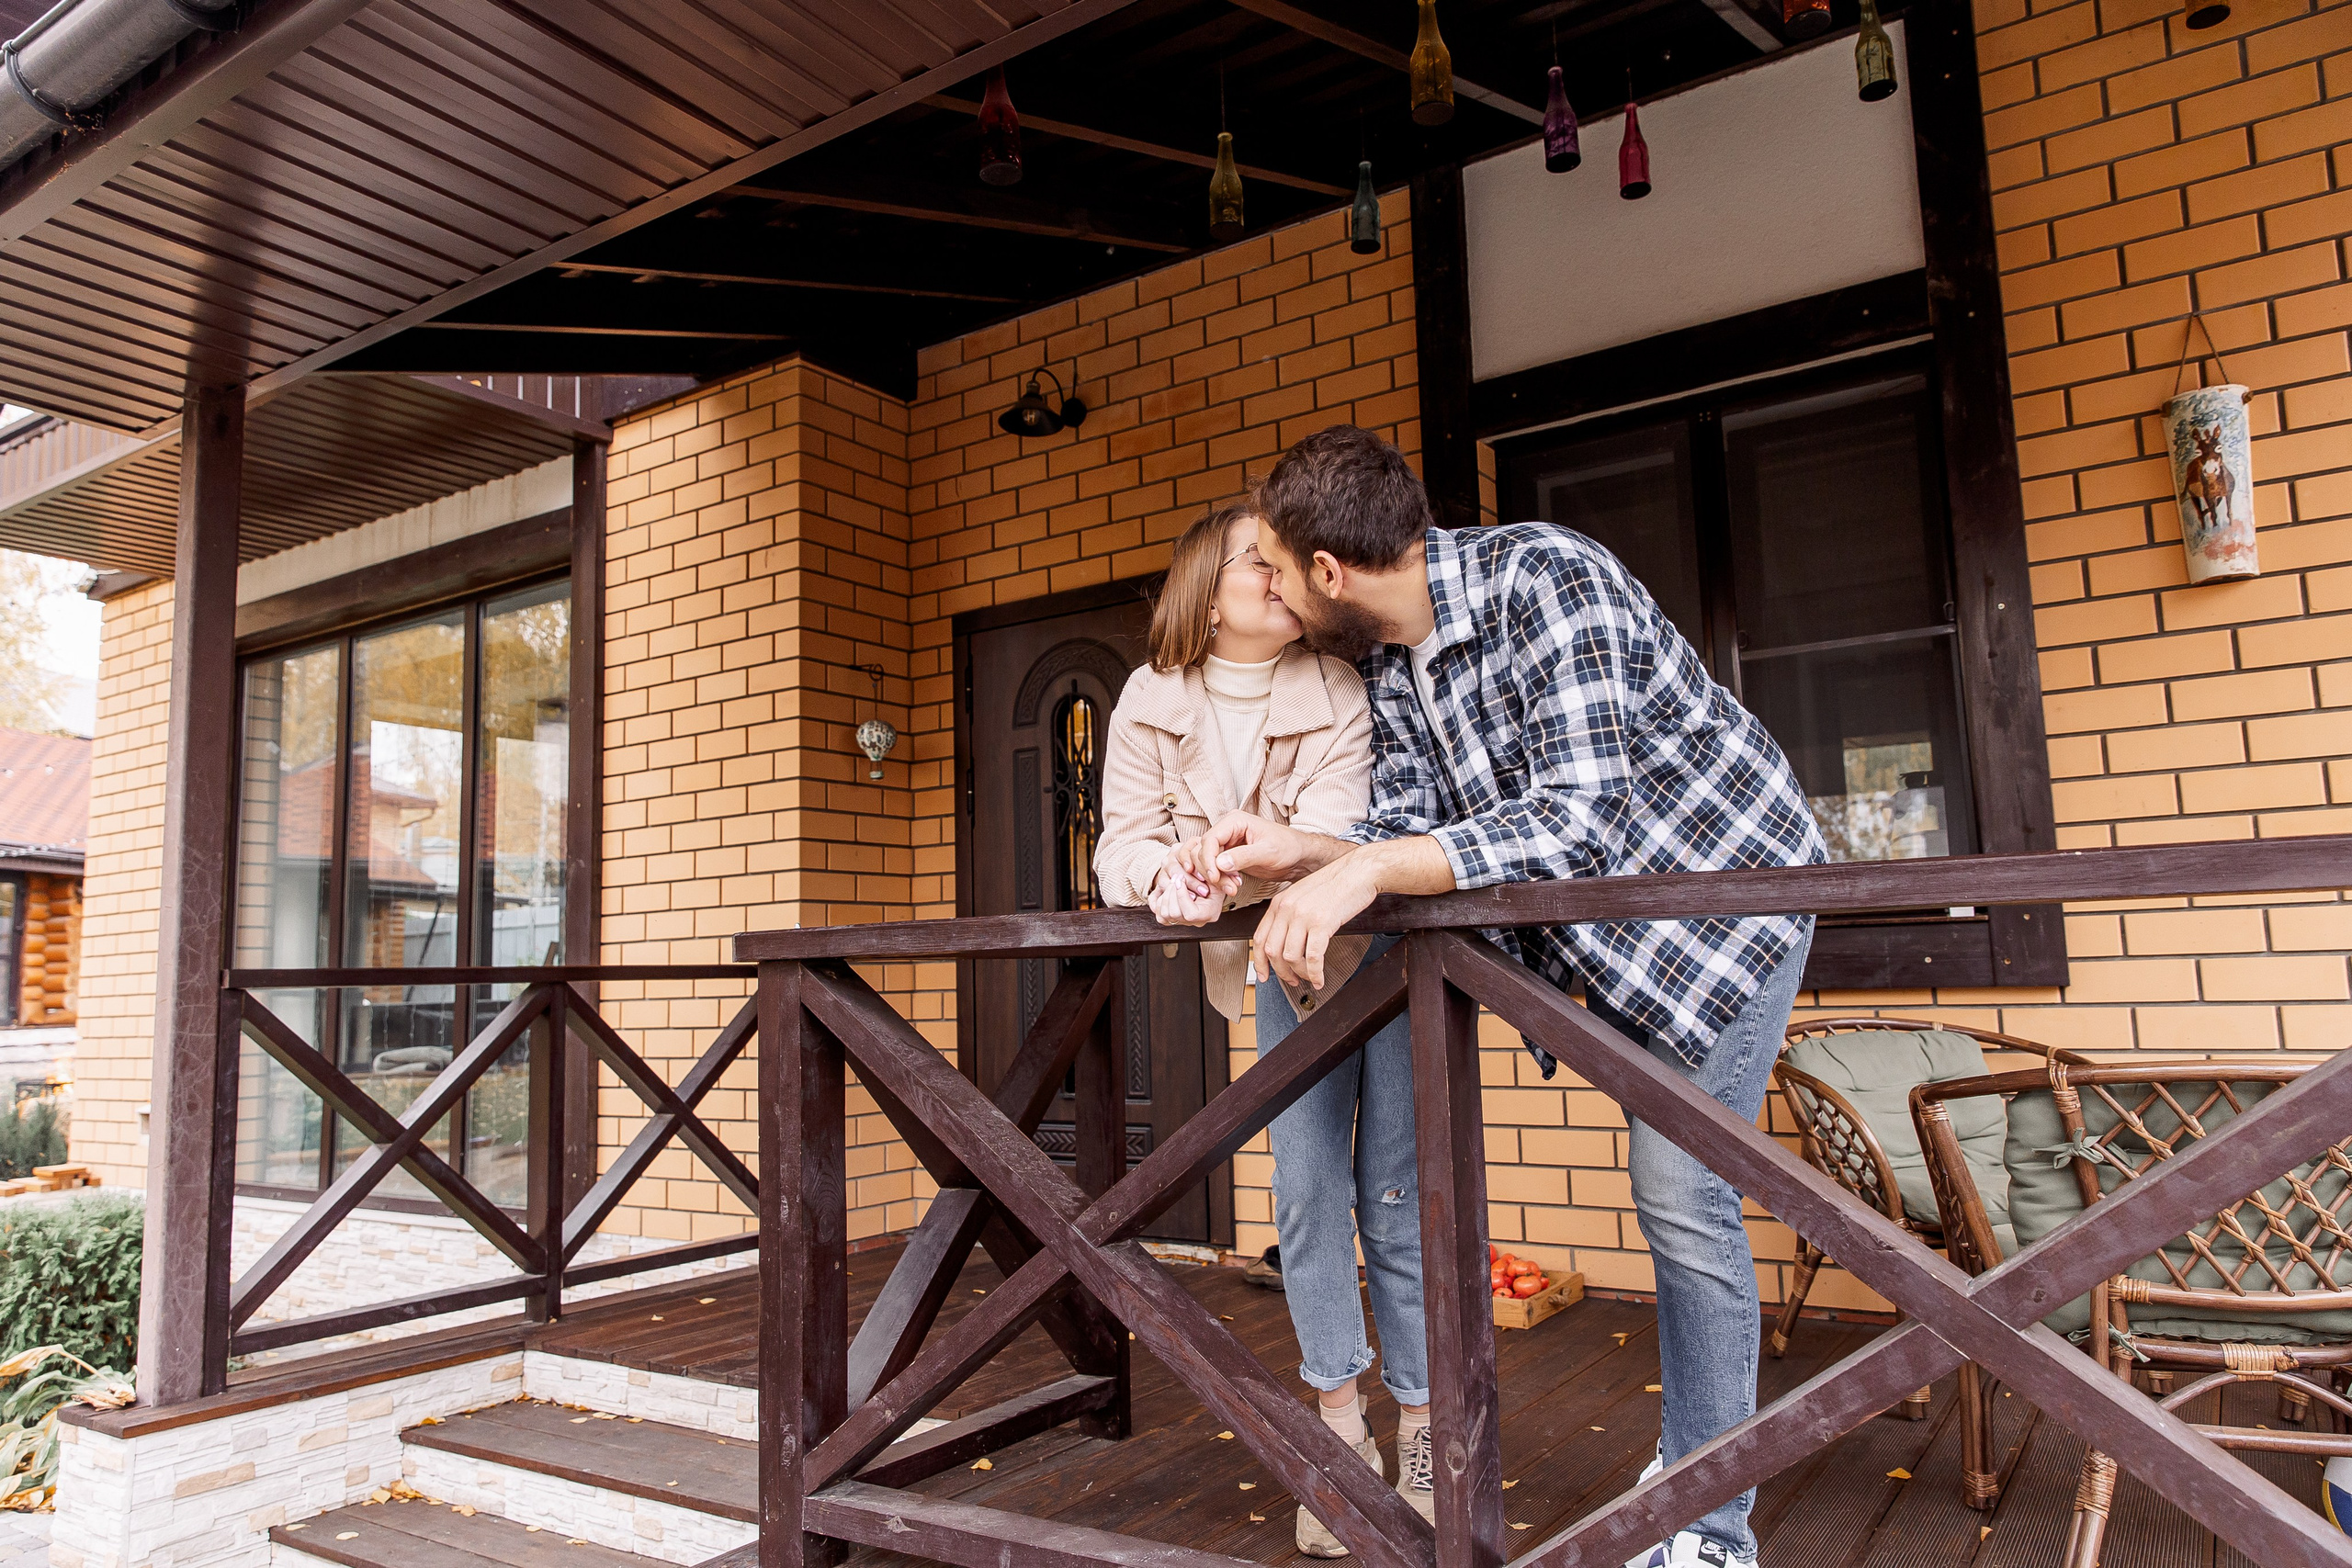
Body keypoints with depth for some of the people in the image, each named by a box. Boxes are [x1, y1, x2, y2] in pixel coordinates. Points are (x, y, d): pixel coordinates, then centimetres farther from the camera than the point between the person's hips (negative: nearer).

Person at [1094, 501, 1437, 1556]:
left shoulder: (1341, 689, -21)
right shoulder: (1151, 701, -11)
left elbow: (1329, 830, -32)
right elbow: (1123, 843, -13)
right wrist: (1168, 877, -36)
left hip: (1383, 946, -2)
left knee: (1394, 1189, -1)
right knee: (1306, 1187, 2)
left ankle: (1422, 1434, 15)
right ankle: (1341, 1429, 16)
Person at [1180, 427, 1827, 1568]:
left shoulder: (1547, 580, -29)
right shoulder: (1385, 665, -4)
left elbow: (1576, 828, -36)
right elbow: (1407, 834, -6)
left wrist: (1363, 874, -44)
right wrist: (1297, 851, -25)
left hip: (1731, 879, -7)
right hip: (1615, 920, 7)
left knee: (1679, 1191, -9)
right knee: (1668, 1189, 13)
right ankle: (1690, 1461, 27)